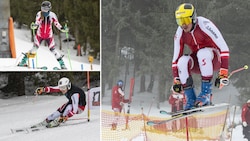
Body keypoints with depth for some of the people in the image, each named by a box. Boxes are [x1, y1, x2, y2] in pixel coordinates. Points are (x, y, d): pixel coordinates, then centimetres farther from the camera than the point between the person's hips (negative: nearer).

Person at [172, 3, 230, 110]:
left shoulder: (204, 25, -24)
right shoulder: (180, 33, -8)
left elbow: (224, 49, -27)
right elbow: (176, 58, -1)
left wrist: (223, 73, -32)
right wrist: (176, 80, -6)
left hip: (214, 60, -4)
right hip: (198, 64, 4)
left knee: (203, 53, -36)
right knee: (182, 61, -26)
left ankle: (206, 93, -28)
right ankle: (191, 100, -20)